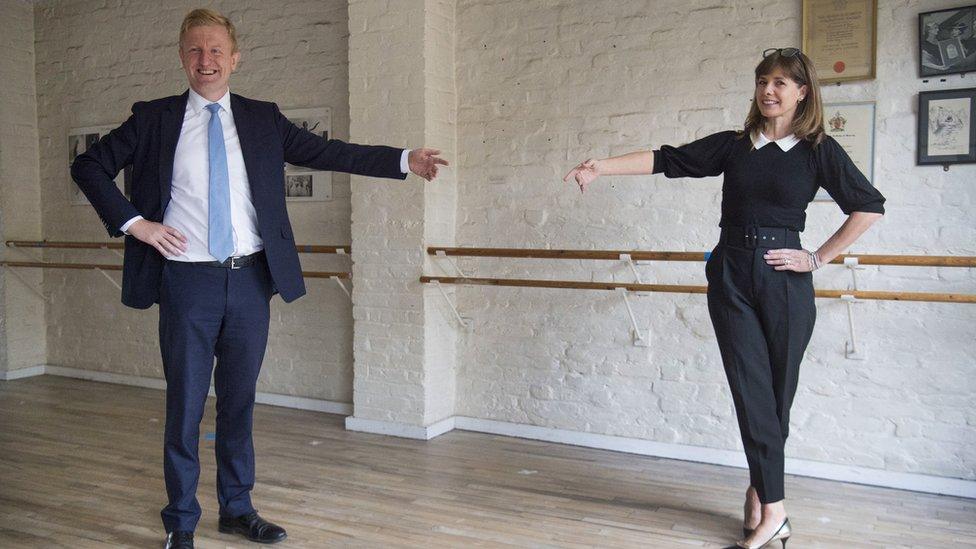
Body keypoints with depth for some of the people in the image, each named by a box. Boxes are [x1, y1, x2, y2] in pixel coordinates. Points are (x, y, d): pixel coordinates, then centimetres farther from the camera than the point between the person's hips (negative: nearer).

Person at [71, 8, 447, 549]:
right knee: (185, 403, 5)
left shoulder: (262, 119, 7)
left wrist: (404, 160, -4)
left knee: (240, 399, 12)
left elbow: (328, 153, 3)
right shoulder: (154, 118, 3)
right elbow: (89, 166, 7)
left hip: (250, 279, 2)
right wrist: (131, 222, -6)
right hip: (188, 280, -2)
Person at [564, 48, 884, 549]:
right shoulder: (733, 145, 8)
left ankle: (760, 489, 23)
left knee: (777, 391, 5)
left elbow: (869, 206, 5)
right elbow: (667, 160, 1)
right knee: (752, 390, -2)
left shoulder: (819, 150, 3)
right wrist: (602, 166, -9)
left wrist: (819, 258, 0)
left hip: (784, 280, -1)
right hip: (731, 277, 1)